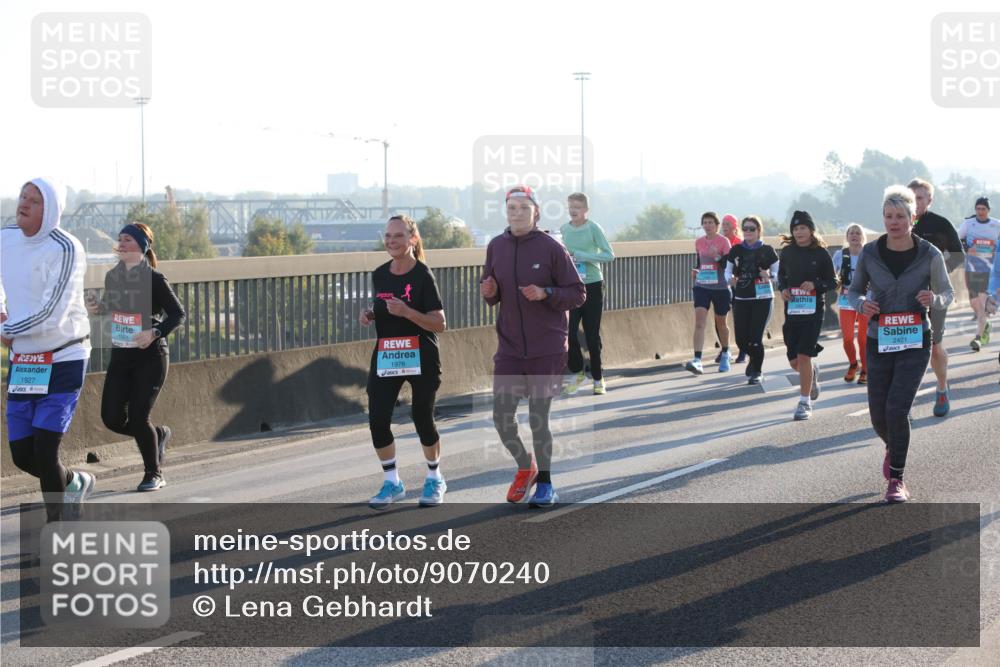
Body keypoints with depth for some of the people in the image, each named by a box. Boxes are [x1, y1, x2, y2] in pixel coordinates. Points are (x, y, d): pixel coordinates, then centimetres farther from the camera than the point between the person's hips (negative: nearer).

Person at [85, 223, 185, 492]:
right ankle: (158, 435, 29)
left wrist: (156, 332, -24)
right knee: (112, 418, -1)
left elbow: (178, 314, -9)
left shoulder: (154, 280, -12)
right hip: (120, 356, 6)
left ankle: (154, 474, 12)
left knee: (138, 416, -9)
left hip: (150, 356, -6)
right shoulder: (112, 277, 5)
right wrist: (97, 308, -1)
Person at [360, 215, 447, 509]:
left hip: (421, 357, -4)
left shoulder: (423, 276, -11)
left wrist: (407, 312, -27)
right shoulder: (379, 275, 5)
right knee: (377, 419, -6)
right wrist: (370, 314, 0)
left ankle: (434, 479, 27)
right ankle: (391, 482, 10)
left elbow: (440, 324, -14)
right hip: (385, 356, 5)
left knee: (422, 419, 5)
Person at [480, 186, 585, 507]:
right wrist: (488, 293, -7)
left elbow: (578, 294, -6)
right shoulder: (496, 246, 4)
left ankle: (545, 484, 20)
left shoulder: (551, 248, -9)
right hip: (510, 347, 4)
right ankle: (525, 467, 27)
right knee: (501, 417, 0)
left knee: (538, 418, 2)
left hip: (547, 348, -4)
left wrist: (546, 294, -22)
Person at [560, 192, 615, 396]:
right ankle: (576, 373, 14)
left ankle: (598, 379, 15)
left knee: (592, 335, 2)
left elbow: (609, 255, -12)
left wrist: (582, 256, -19)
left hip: (592, 285, -3)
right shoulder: (564, 229, 5)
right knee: (569, 331, -6)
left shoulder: (593, 228, -7)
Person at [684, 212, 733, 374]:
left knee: (721, 323, 13)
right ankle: (697, 360, -24)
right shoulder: (699, 242, 7)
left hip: (720, 288, -3)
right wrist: (696, 271, 5)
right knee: (699, 322, -15)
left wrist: (717, 257, -26)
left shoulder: (723, 241, -6)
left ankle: (725, 355, 38)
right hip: (702, 286, 3)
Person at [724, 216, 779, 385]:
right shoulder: (736, 250, 5)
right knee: (741, 339, 0)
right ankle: (754, 358, 35)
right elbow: (728, 270, 14)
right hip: (741, 299, 3)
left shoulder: (767, 250, -2)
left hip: (762, 299, -3)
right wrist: (730, 278, -8)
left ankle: (757, 372, 14)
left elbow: (778, 272, 3)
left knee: (755, 338, -9)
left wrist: (769, 275, -17)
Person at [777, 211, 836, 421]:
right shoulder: (787, 252, 4)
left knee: (804, 356, -10)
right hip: (792, 309, 4)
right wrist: (783, 289, -2)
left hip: (813, 310, -4)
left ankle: (805, 402, 1)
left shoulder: (821, 253, -6)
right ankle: (812, 373, 42)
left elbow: (832, 282, -1)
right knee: (794, 360, 6)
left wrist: (815, 285, -19)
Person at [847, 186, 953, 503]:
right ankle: (892, 447, 43)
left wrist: (935, 299, -18)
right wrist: (861, 304, -15)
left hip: (915, 342, -2)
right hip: (879, 343, 2)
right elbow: (854, 290, 8)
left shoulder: (930, 255, -8)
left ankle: (896, 479, 0)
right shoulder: (870, 253, -4)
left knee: (897, 408, -16)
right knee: (879, 416, 6)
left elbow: (947, 292, 5)